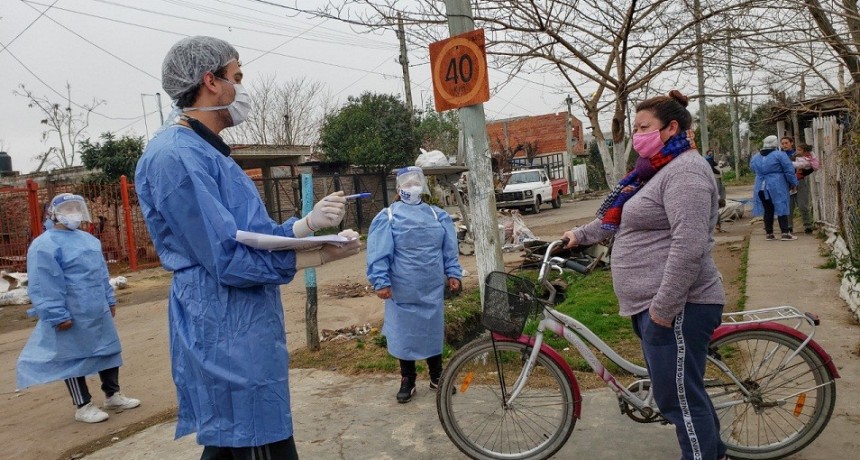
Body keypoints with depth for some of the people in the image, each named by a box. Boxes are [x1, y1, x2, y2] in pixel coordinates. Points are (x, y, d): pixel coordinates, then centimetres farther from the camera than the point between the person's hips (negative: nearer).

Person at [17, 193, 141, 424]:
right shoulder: (45, 245, -14)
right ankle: (83, 406, 15)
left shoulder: (88, 239, 13)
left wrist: (110, 300, 18)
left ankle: (113, 396, 28)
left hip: (98, 312, 8)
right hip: (72, 316, -8)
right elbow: (44, 286, -18)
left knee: (108, 350, 14)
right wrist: (58, 315, -20)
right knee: (73, 358, 4)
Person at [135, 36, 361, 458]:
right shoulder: (177, 155, -16)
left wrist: (311, 229, -3)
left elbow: (253, 237, 12)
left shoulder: (206, 152, 17)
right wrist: (307, 225, -16)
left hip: (238, 332, 10)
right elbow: (229, 259, -21)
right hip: (227, 337, -10)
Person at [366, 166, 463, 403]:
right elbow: (379, 254, -9)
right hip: (402, 291, -3)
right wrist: (381, 282, -14)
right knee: (405, 334, 7)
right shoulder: (387, 217, -4)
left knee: (434, 331, 13)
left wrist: (453, 274, 4)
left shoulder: (438, 215, 9)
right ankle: (407, 381, 23)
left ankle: (437, 377, 29)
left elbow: (449, 250, 11)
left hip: (432, 289, 3)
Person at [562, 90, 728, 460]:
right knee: (684, 391, 22)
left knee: (678, 398, -1)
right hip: (652, 304, 11)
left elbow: (689, 246, -26)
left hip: (675, 308, -11)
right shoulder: (658, 171, 17)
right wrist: (580, 235, 30)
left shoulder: (685, 171, -16)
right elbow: (619, 220, 29)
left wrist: (663, 308, -26)